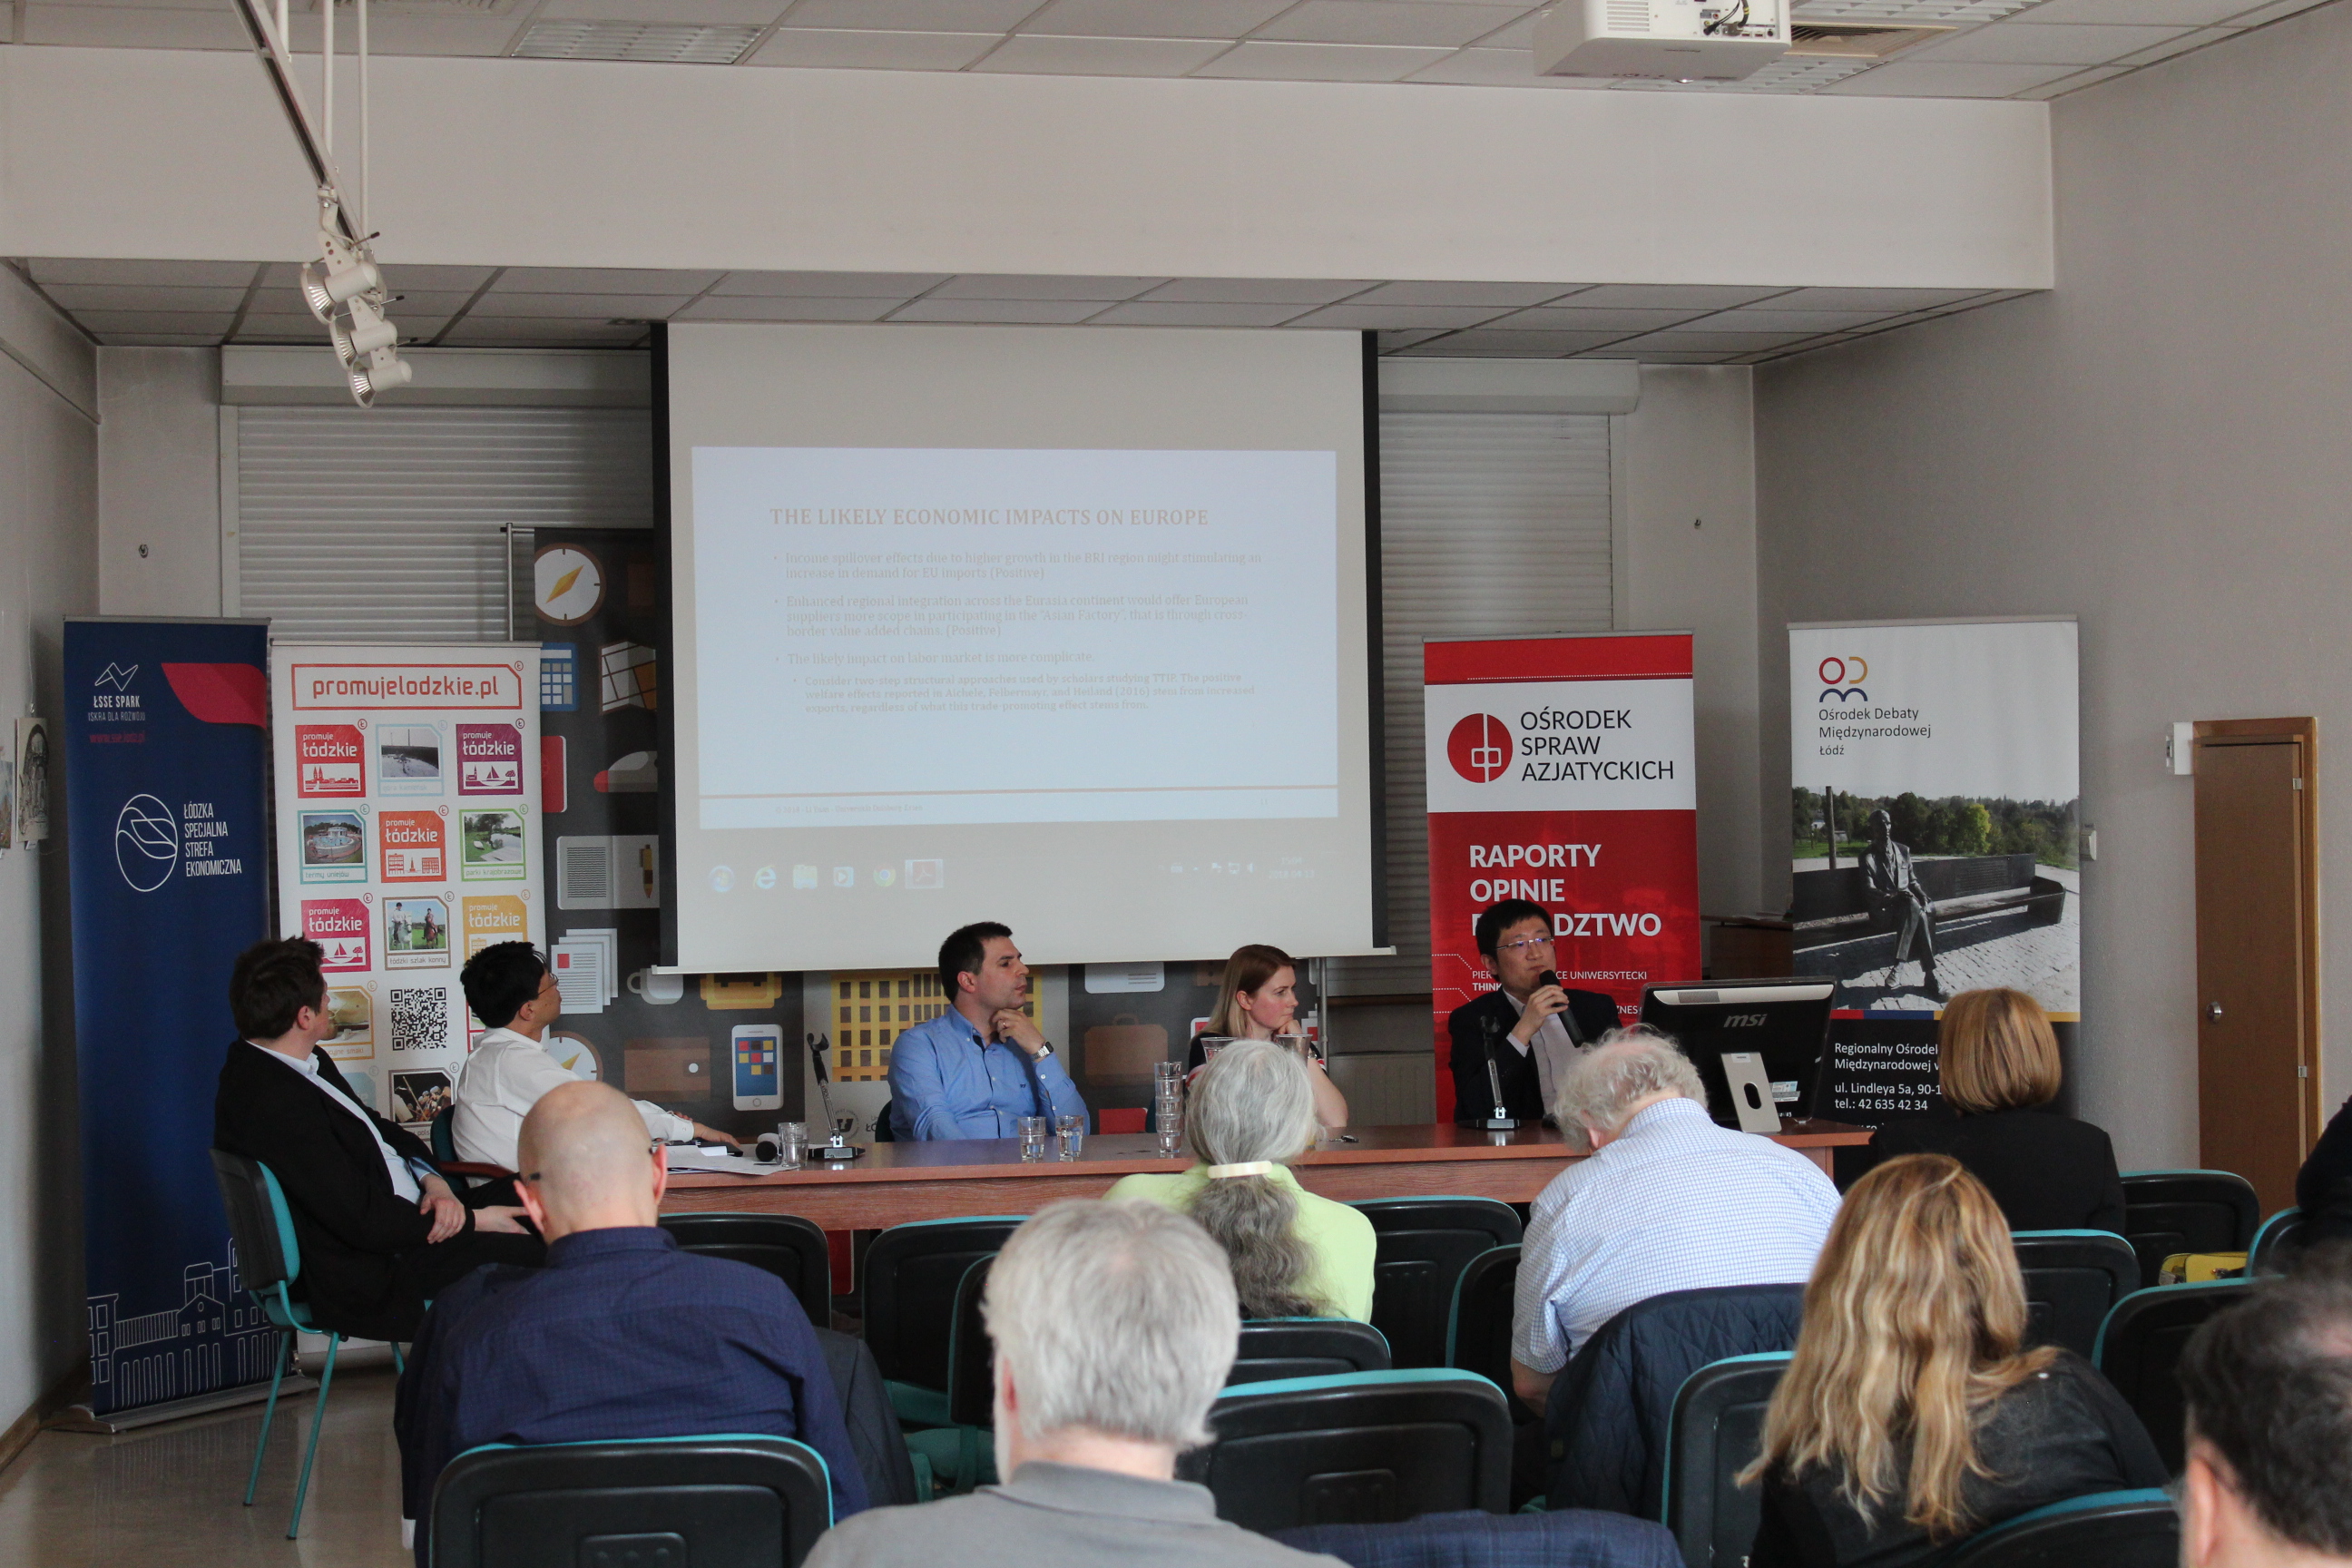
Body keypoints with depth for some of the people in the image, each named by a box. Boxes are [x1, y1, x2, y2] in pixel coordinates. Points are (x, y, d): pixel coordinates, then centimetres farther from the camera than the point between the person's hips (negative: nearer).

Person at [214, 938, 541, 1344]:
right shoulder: (274, 1103, -25)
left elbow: (378, 1129, 17)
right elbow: (363, 1222, -24)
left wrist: (433, 1181, -3)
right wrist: (472, 1221, -13)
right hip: (367, 1280, -11)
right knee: (532, 1256, -16)